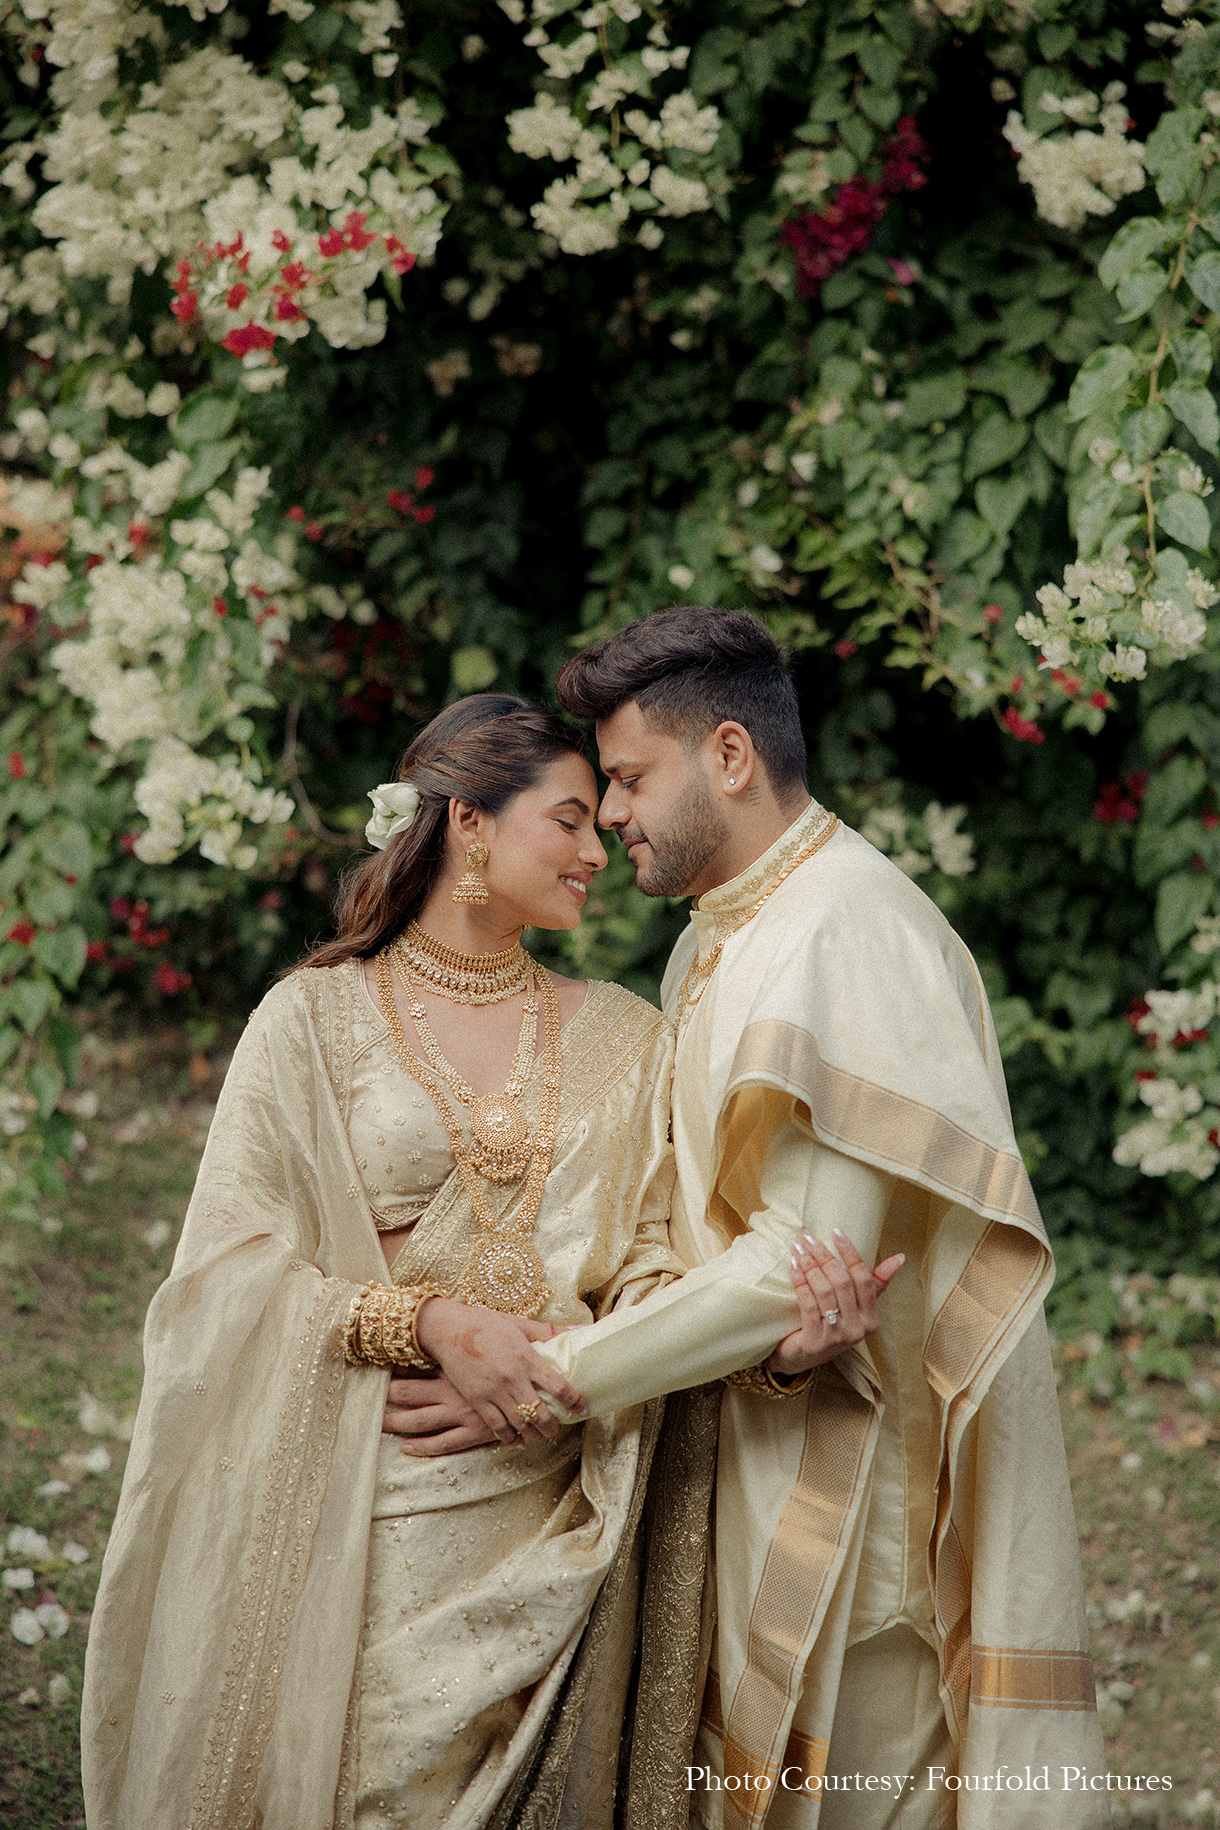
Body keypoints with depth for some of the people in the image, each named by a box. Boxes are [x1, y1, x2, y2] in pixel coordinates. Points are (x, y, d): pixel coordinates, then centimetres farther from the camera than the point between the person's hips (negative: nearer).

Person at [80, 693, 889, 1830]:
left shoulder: (622, 1039, 11)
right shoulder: (313, 1020, 0)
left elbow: (648, 1265, 2)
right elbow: (232, 1273, -6)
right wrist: (433, 1323, -19)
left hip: (551, 1503, 3)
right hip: (358, 1500, -3)